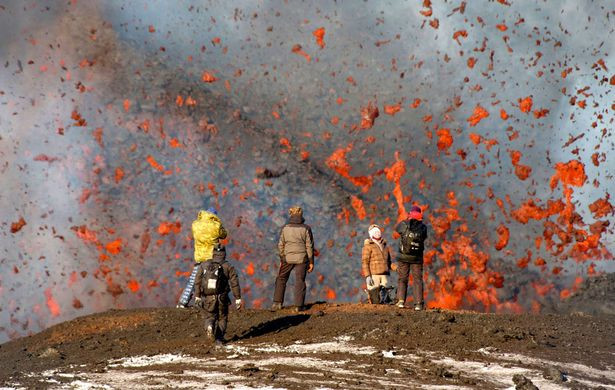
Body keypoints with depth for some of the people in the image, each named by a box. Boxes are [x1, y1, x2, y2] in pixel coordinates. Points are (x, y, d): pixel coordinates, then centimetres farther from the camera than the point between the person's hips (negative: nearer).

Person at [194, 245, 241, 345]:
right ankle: (219, 338, 12)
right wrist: (238, 299, -3)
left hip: (208, 298, 1)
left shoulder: (204, 266, 2)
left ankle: (209, 327, -16)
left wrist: (197, 296, 5)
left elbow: (197, 282, -1)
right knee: (222, 317, 19)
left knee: (210, 316, 17)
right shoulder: (228, 267, -4)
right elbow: (234, 284, -7)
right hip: (222, 298, -1)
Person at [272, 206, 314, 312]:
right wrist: (311, 262, 1)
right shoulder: (306, 229, -6)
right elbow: (309, 246, -5)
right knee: (300, 281, 4)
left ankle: (277, 303, 10)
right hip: (301, 258, -1)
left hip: (287, 258, 1)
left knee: (281, 279, 15)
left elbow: (280, 245, 3)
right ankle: (299, 305, 1)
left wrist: (281, 259, 14)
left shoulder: (285, 228, -2)